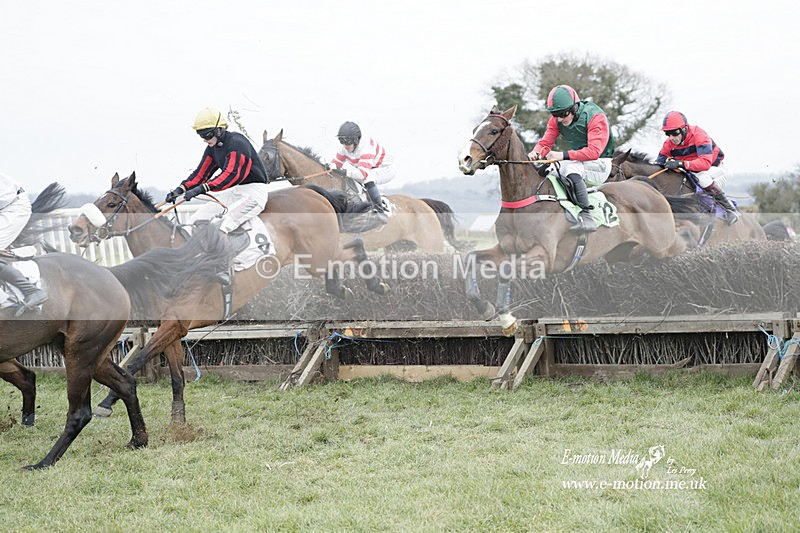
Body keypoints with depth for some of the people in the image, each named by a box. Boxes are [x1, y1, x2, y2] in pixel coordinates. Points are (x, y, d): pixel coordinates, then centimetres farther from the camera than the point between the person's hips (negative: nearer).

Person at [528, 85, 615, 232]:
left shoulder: (595, 117, -22)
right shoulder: (557, 120, -2)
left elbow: (594, 151, -32)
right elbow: (545, 142, 0)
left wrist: (564, 155, -40)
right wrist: (536, 153, -25)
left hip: (600, 165, -7)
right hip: (576, 162, 7)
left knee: (571, 167, -36)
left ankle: (587, 218, -41)